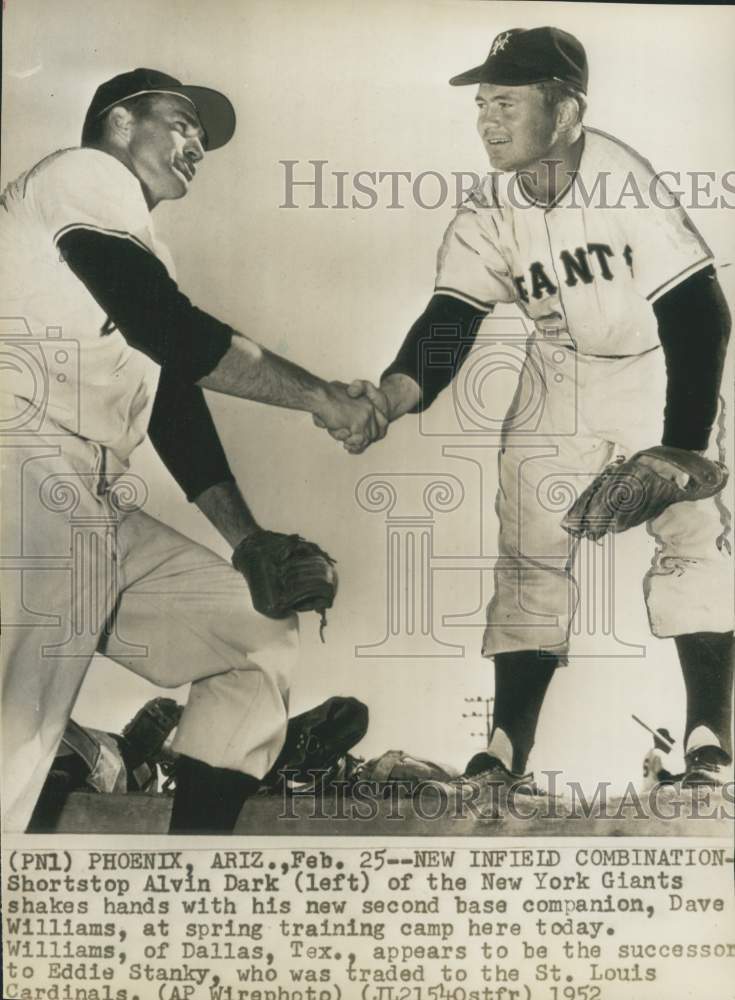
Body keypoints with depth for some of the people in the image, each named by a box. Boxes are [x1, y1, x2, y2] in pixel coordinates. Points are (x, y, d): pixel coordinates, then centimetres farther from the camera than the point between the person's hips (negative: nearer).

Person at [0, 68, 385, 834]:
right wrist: (321, 394, -4)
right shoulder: (84, 175, 3)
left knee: (262, 632, 10)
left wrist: (256, 545, 15)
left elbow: (178, 402, 23)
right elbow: (171, 330, -12)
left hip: (97, 506, 10)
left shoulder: (140, 251, 28)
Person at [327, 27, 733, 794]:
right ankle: (507, 752, 6)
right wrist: (392, 395, -39)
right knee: (530, 555, -2)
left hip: (661, 367, -3)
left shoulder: (622, 179, -27)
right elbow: (449, 322, -19)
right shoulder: (489, 209, -14)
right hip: (560, 378, 3)